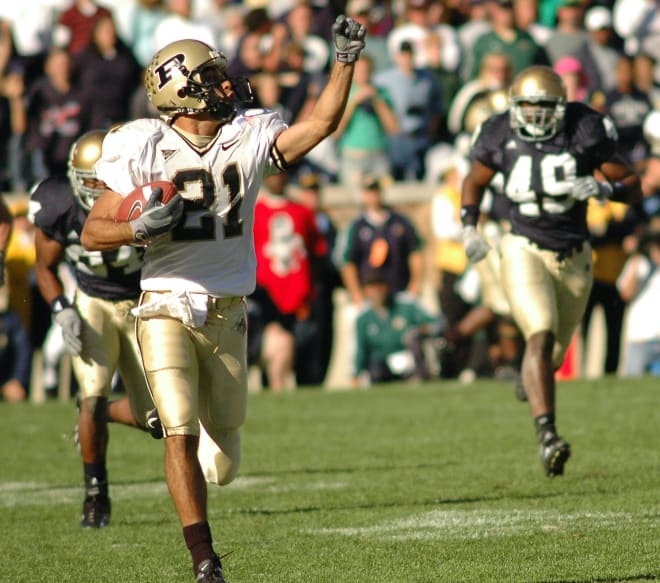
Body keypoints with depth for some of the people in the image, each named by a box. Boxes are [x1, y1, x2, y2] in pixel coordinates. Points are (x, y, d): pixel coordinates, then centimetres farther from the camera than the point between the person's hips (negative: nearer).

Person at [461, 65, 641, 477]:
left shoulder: (586, 132, -11)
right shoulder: (502, 136, -7)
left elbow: (634, 187, -5)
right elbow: (475, 182, 13)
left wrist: (604, 188, -26)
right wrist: (469, 228, -2)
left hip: (574, 257, 2)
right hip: (525, 252, -2)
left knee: (555, 353, 16)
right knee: (541, 336, -23)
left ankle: (531, 379, 54)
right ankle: (547, 436, -29)